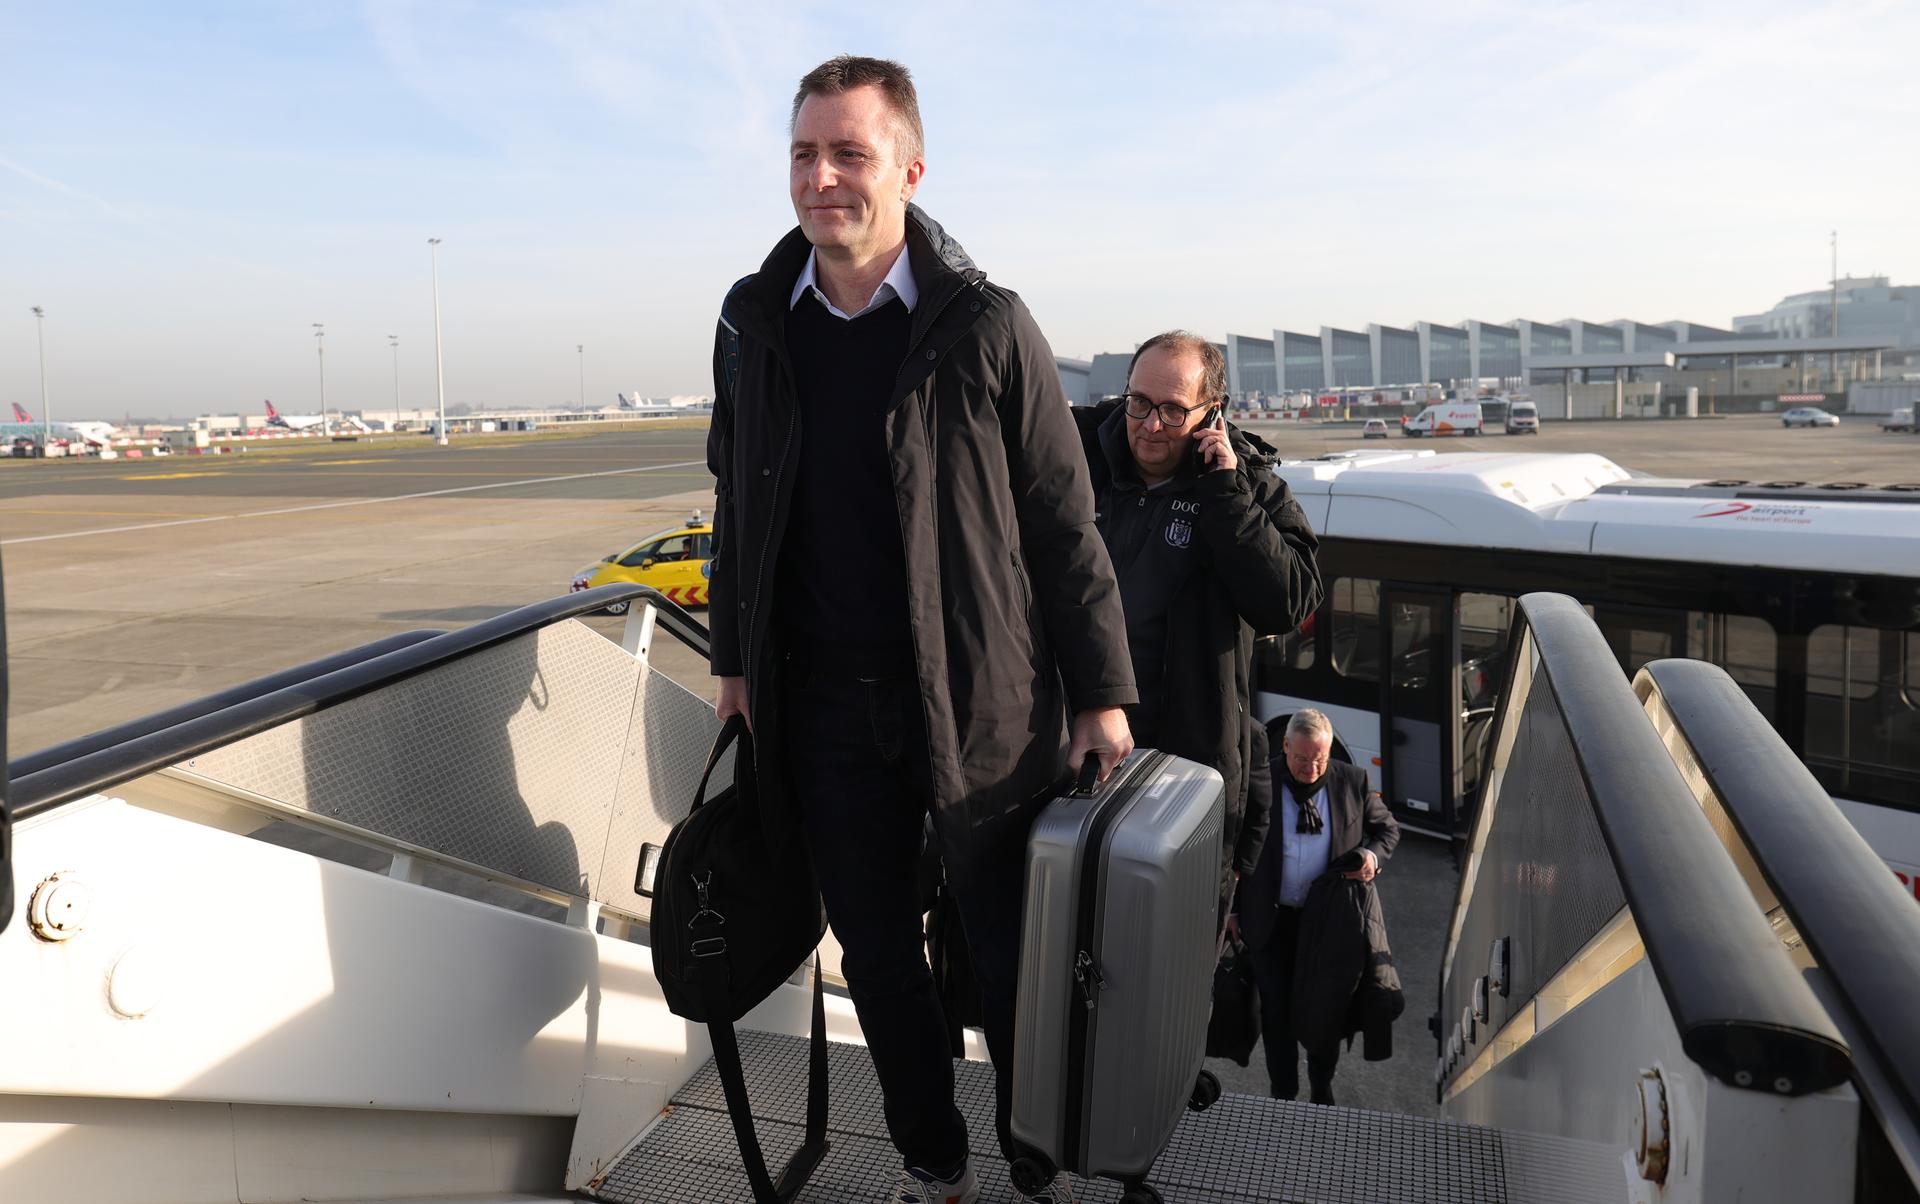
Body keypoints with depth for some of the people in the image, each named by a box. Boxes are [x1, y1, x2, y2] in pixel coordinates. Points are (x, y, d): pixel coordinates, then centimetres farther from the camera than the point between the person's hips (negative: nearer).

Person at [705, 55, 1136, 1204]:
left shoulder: (987, 325, -7)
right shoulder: (755, 324, 5)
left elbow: (1065, 524, -5)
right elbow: (739, 504, 15)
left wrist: (1103, 695, -7)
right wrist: (739, 659, 15)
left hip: (980, 701, -3)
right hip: (826, 708, 4)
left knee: (1013, 954, 9)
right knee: (879, 957, 15)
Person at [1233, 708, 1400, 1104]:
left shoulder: (1352, 781, -6)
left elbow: (1386, 828, 9)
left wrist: (1374, 854, -14)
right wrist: (1233, 911, -5)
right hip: (1271, 920, -1)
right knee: (1276, 1012, 11)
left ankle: (1322, 1093, 41)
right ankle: (1282, 1096, 31)